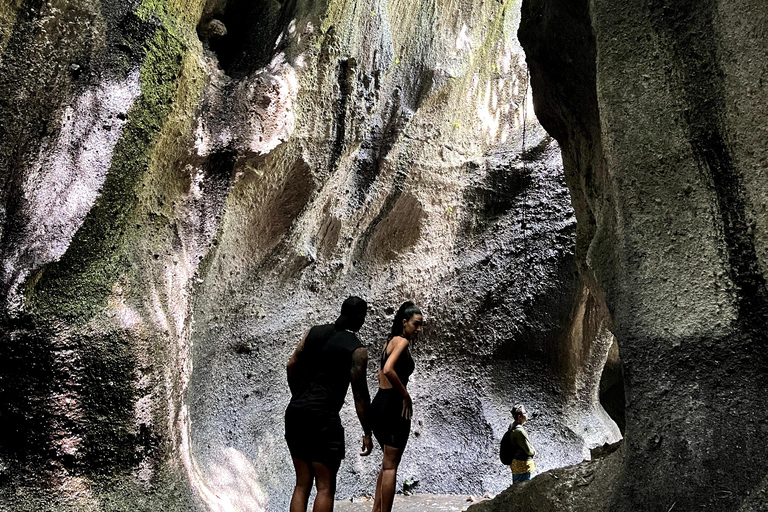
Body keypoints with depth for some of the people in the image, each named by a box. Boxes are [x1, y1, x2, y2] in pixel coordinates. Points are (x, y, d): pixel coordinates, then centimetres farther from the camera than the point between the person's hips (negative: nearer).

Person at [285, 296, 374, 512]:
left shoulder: (314, 332, 10)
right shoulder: (357, 350, -6)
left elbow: (292, 366, 12)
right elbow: (360, 395, -6)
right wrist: (367, 433, 2)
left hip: (294, 412, 6)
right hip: (322, 418, -6)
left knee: (302, 484, 14)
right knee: (325, 487, 3)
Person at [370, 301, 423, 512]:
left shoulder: (390, 341, 16)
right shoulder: (402, 341, -12)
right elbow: (388, 370, -27)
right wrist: (406, 396, -17)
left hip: (379, 403, 10)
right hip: (393, 406, -10)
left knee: (387, 463, 20)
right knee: (391, 466, -1)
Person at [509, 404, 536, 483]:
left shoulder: (512, 426, 1)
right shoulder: (519, 431, -31)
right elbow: (528, 450, -22)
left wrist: (532, 450, 1)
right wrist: (533, 452, -1)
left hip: (515, 462, 10)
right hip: (523, 466, -9)